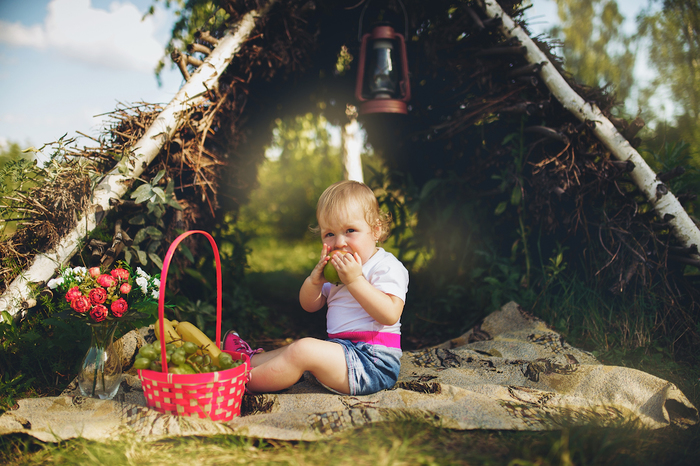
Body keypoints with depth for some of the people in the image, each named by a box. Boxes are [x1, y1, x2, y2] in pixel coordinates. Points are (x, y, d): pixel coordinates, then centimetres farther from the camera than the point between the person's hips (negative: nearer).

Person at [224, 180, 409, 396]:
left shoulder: (388, 267, -10)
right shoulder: (336, 268, 16)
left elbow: (390, 315, -25)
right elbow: (309, 305, 18)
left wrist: (355, 280, -25)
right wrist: (316, 279, -4)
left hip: (373, 360, -9)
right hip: (345, 348, 9)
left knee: (304, 350, -20)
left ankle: (244, 380, -8)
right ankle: (251, 359, 32)